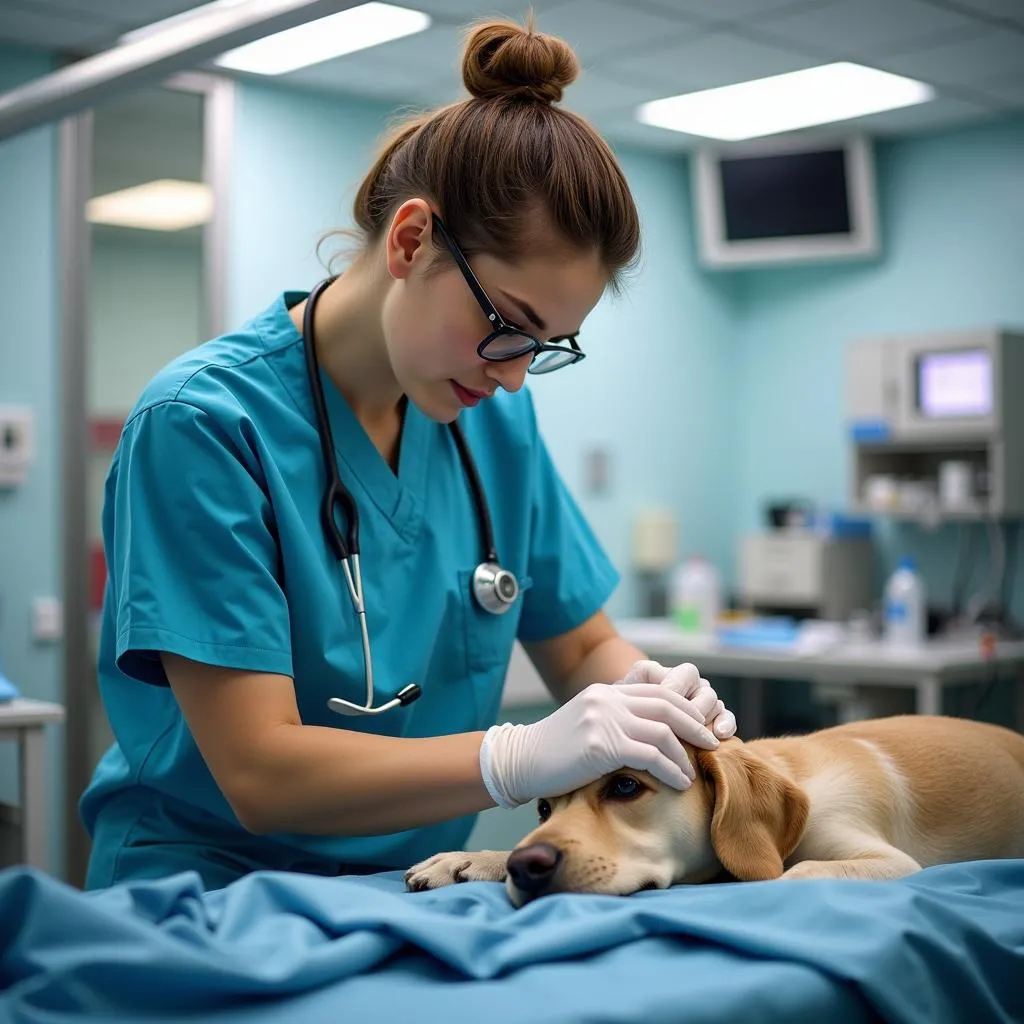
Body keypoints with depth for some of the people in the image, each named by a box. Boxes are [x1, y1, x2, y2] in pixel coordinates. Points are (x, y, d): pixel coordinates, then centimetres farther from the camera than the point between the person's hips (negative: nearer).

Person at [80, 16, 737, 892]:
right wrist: (523, 757, -33)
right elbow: (259, 771, -21)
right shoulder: (202, 424, -18)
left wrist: (645, 692, -12)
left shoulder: (497, 419, 1)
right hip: (210, 881, -4)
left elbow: (582, 646, 11)